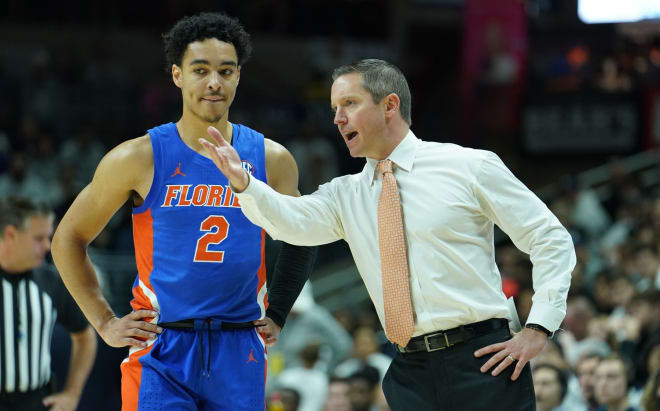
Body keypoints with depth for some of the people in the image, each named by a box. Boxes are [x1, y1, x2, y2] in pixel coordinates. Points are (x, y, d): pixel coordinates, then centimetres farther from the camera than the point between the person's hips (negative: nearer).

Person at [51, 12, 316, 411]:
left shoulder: (271, 160, 5)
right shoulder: (137, 159, -3)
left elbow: (301, 242, 22)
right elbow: (69, 238, 6)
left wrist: (276, 316, 15)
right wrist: (105, 323, 2)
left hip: (240, 352, 3)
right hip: (162, 352, -3)